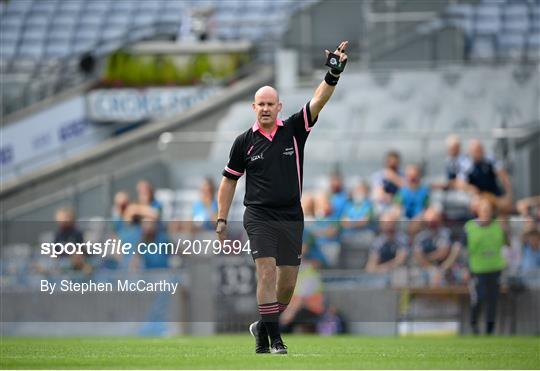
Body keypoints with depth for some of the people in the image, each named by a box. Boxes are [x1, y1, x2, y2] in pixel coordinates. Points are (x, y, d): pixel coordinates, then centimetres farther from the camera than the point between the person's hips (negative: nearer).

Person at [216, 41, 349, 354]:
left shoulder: (294, 130, 2)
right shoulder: (245, 142, 3)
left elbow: (318, 101, -11)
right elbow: (230, 180, 12)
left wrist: (334, 74, -27)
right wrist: (222, 220, 8)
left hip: (292, 217, 2)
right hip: (259, 215, -2)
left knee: (288, 283, 5)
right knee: (267, 270, -17)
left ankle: (264, 327, 27)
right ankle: (273, 337, -16)